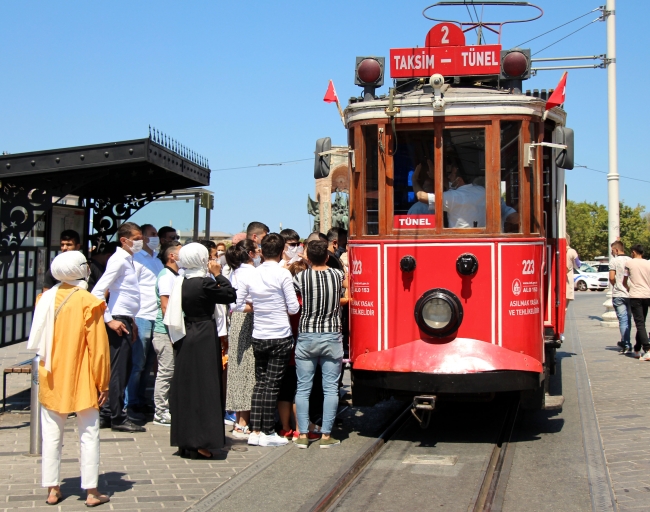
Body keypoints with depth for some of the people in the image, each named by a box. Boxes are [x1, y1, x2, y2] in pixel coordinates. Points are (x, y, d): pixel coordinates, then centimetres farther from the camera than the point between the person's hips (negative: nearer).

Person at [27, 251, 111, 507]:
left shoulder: (46, 299, -1)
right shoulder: (89, 303, -14)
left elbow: (38, 341, 7)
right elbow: (98, 348, -13)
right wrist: (103, 383, -6)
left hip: (52, 379, 4)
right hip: (81, 380, -4)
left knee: (52, 435, 11)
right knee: (88, 435, 4)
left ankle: (52, 489, 16)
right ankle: (91, 491, 6)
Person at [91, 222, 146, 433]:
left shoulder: (128, 260, 16)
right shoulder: (119, 260, -13)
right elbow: (97, 292, -21)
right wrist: (110, 320, -20)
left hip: (126, 320, 10)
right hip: (118, 322, -10)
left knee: (123, 369, 13)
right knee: (118, 370, -3)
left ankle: (107, 414, 21)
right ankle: (117, 418, 4)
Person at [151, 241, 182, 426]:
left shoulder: (174, 275, 16)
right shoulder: (166, 275, -11)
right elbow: (165, 305, -17)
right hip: (166, 332, -9)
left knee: (169, 372, 13)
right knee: (165, 372, -4)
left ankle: (166, 410, 20)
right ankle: (161, 414, 2)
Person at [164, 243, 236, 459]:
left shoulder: (180, 282, 4)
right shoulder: (204, 283, -17)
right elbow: (230, 295, -11)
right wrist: (218, 274, 0)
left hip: (185, 339, 7)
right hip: (204, 339, -7)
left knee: (185, 388, 13)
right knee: (204, 388, 0)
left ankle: (185, 441, 21)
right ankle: (200, 443, 1)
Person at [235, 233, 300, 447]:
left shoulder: (251, 274, 1)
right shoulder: (283, 273, -11)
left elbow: (236, 303, 6)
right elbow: (293, 308, -10)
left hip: (258, 337, 4)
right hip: (280, 337, -4)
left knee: (260, 383, 11)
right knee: (273, 384, 0)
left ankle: (255, 431, 12)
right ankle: (268, 433, 6)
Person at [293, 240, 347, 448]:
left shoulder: (300, 278, -6)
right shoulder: (337, 275, -1)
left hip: (306, 337, 0)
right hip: (332, 337, 0)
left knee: (303, 388, 7)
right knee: (330, 388, 5)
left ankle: (303, 435, 9)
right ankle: (326, 435, 6)